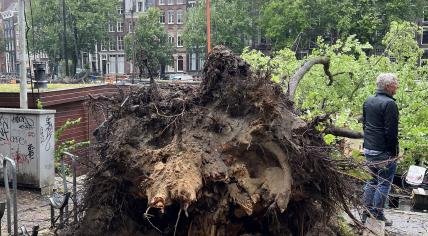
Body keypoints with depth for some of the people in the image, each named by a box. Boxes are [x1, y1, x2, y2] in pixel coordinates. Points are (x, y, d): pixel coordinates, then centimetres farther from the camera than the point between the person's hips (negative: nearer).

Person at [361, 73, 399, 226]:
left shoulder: (368, 101, 10)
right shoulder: (389, 104, -17)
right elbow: (391, 132, -18)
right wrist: (394, 152, -11)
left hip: (368, 149, 8)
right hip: (384, 152, -8)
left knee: (372, 180, 18)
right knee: (384, 183, 1)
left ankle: (366, 212, 22)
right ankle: (377, 215, 6)